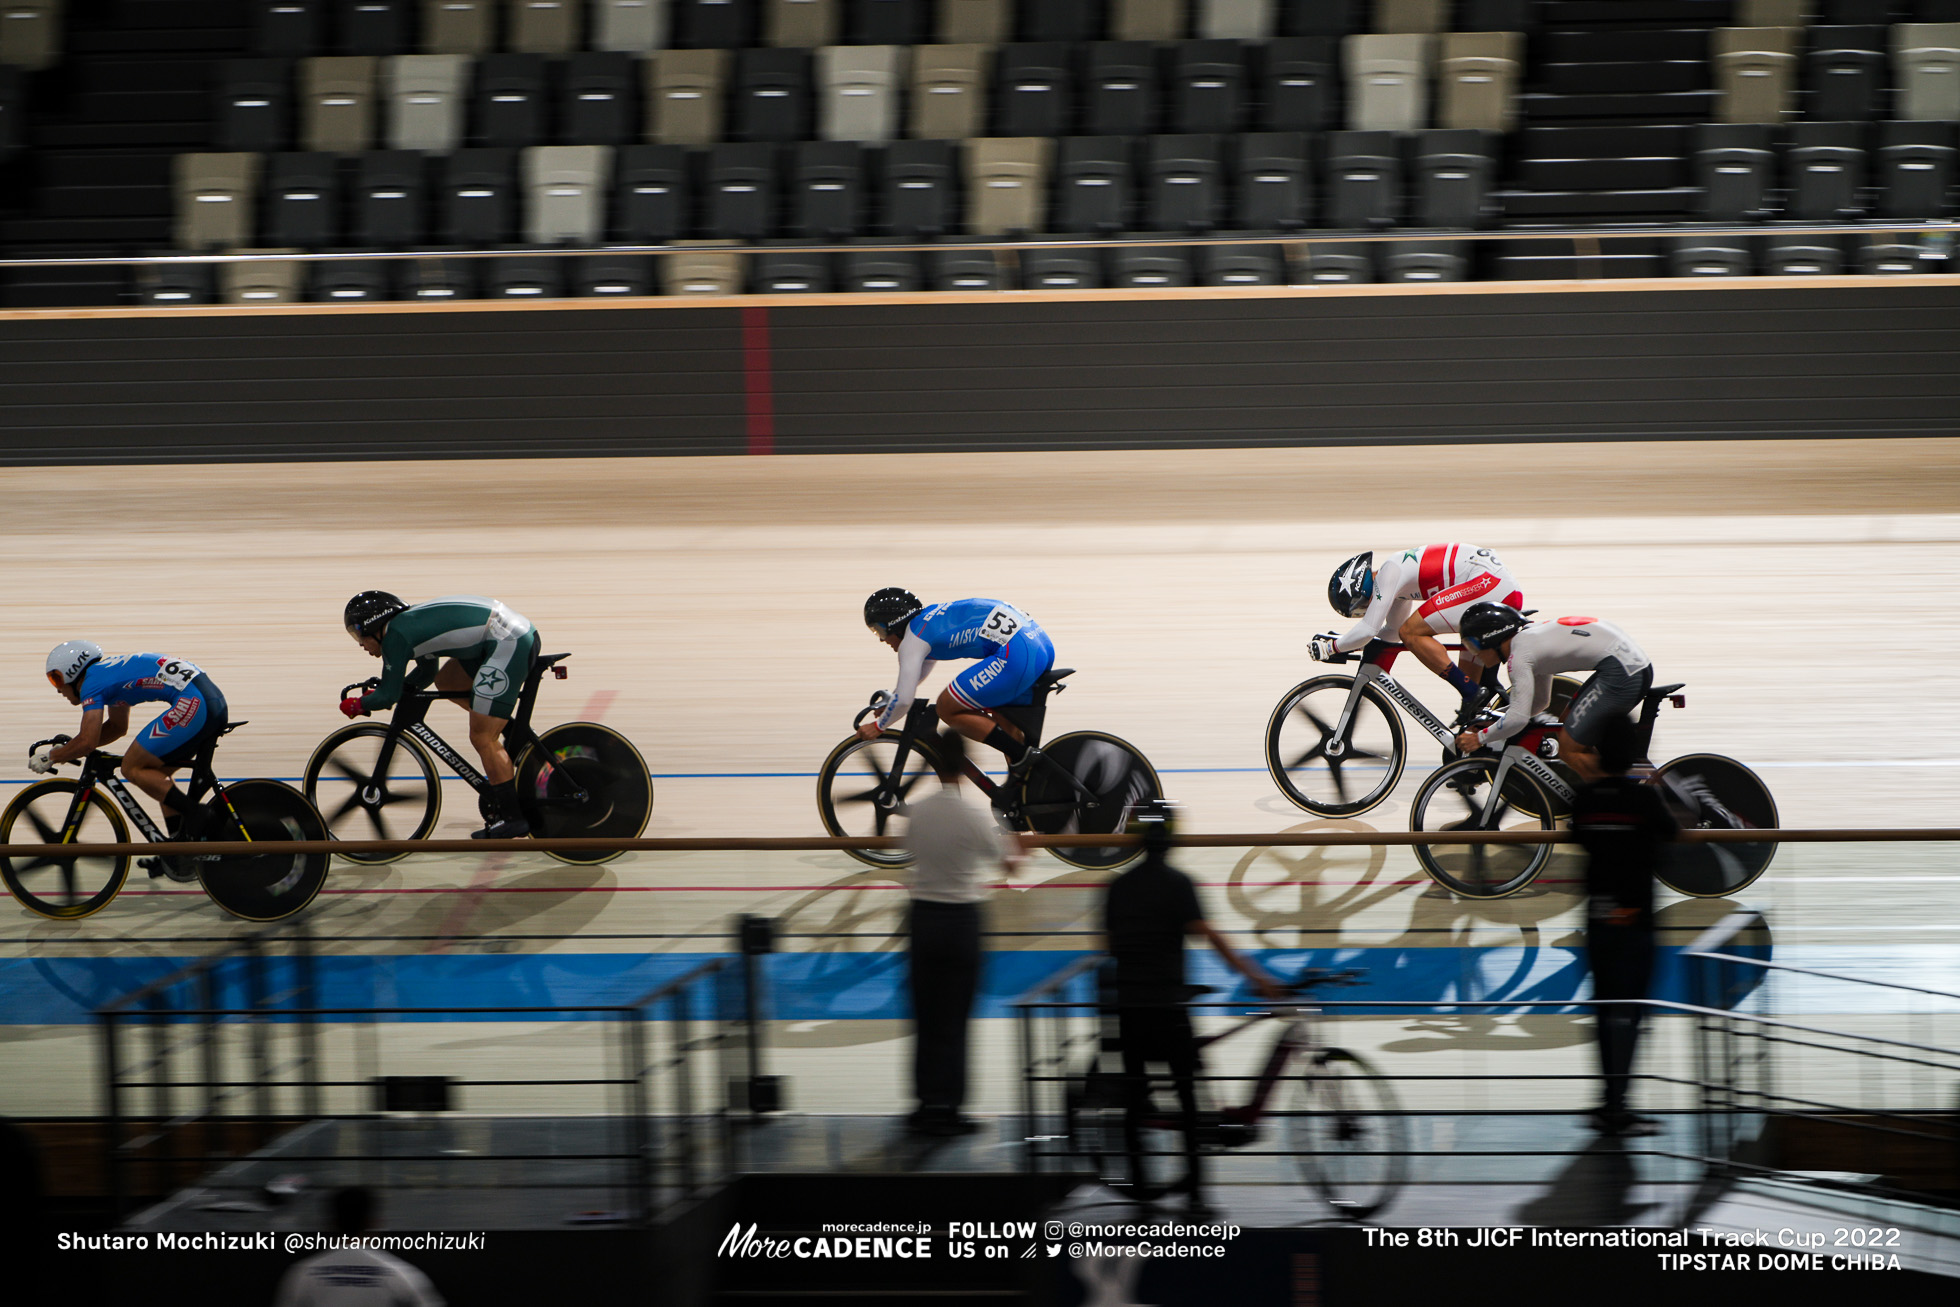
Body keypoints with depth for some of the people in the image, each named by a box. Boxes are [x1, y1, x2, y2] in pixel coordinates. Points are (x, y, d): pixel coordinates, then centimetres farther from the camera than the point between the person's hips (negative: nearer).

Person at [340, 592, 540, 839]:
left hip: (508, 642, -10)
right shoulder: (411, 621, 21)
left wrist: (356, 705, 13)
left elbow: (389, 696, -5)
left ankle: (511, 818, -3)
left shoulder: (396, 635, -7)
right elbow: (426, 673, 34)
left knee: (482, 738, -6)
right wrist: (377, 693, 27)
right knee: (446, 682, 23)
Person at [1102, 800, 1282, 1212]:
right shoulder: (1177, 883, -8)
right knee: (1187, 1091, 2)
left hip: (1128, 1003, 4)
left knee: (1134, 1093, 11)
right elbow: (1209, 935, -17)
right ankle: (1194, 1185, -1)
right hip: (1167, 1001, -4)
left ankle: (1139, 1181, 15)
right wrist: (1256, 976, -19)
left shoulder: (1118, 886, 7)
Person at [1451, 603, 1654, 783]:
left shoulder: (1520, 654, -7)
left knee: (1568, 749, -3)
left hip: (1620, 669, -10)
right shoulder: (1532, 636, 22)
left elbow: (1518, 718, -13)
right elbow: (1540, 700, 32)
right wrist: (1491, 723, 27)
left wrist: (1480, 738, 0)